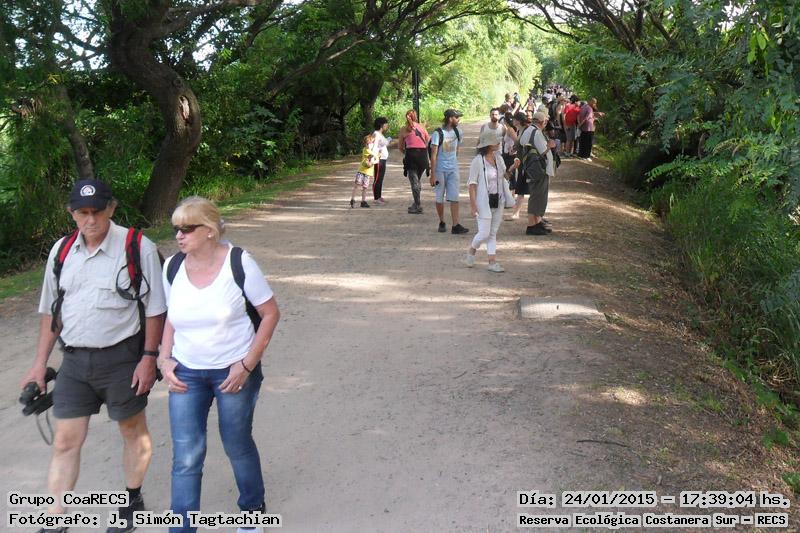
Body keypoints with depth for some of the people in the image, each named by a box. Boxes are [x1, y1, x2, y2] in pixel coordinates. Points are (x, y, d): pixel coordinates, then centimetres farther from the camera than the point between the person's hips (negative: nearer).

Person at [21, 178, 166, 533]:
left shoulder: (138, 248, -11)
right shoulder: (61, 251, 5)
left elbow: (154, 309, -9)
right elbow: (51, 310, 12)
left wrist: (149, 358, -13)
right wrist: (40, 364, 11)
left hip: (121, 357, -4)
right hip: (74, 359, 4)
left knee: (133, 431, 13)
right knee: (66, 441, 7)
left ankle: (133, 501, 35)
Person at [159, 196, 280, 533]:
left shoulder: (238, 263, -16)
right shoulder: (173, 267, -4)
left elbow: (270, 313, -10)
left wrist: (247, 365, -14)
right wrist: (165, 358, -1)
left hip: (234, 371, -3)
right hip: (186, 373, 3)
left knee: (237, 445, 14)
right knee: (186, 456, 0)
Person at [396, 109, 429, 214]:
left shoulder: (404, 129, 5)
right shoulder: (421, 127, 11)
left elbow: (400, 147, 10)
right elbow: (429, 142, 10)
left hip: (411, 153, -3)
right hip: (423, 154, 3)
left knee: (414, 181, -1)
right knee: (417, 180, 17)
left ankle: (418, 206, -5)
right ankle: (416, 204, 21)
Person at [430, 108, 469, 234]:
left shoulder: (458, 132, 5)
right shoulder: (438, 133, -12)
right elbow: (433, 154, -13)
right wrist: (433, 174, -15)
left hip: (453, 169, 4)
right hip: (440, 169, -4)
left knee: (454, 198, -4)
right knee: (439, 198, 6)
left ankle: (455, 225, -6)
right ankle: (442, 223, 23)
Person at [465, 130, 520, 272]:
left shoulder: (498, 158, 6)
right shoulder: (477, 161, -14)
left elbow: (504, 176, 17)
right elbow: (472, 184, -13)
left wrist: (512, 169, -4)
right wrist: (473, 205, -17)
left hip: (498, 200, 6)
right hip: (484, 202, -6)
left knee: (493, 233, 9)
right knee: (484, 233, -6)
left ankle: (492, 262, 12)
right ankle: (471, 252, 22)